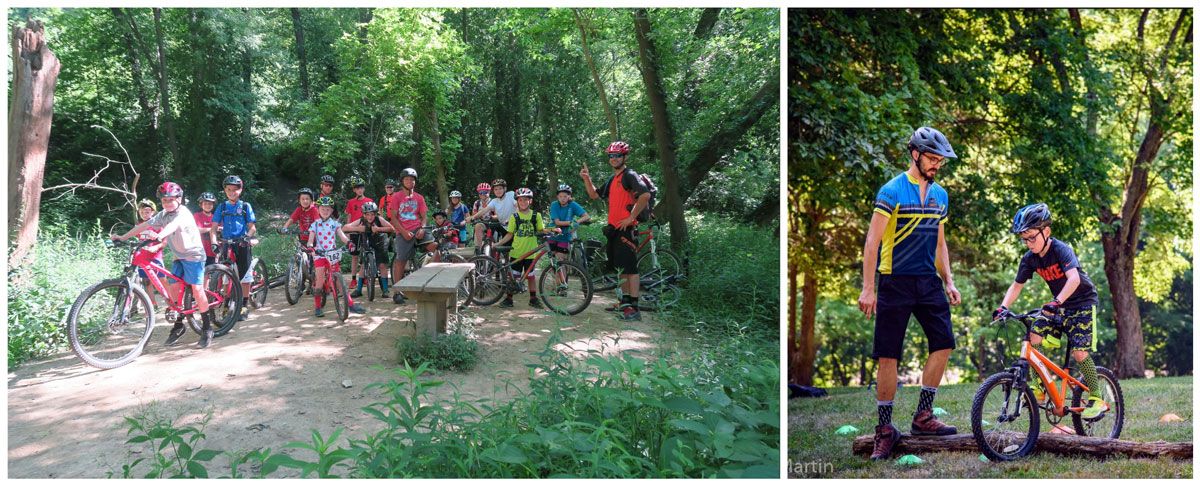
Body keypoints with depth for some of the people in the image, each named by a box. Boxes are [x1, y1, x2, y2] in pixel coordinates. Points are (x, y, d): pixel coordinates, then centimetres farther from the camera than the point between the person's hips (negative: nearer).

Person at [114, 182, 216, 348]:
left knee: (197, 289, -13)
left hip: (193, 255, -8)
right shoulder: (163, 215, 6)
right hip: (178, 256, 8)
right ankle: (178, 325, 14)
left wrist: (160, 235, -56)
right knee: (173, 288, 1)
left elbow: (174, 224, -38)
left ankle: (207, 328, -6)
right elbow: (145, 225, 7)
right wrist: (123, 237, 2)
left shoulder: (183, 213, -17)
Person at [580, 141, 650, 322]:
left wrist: (631, 217, -20)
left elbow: (645, 195, -24)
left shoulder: (630, 176, -10)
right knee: (621, 267, 14)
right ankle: (625, 302, 23)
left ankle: (634, 309, -11)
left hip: (626, 228, -9)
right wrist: (587, 179, 8)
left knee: (630, 268, -10)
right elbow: (594, 195, 24)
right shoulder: (613, 180, 19)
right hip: (614, 228, 9)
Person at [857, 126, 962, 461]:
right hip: (896, 282, -6)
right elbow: (872, 241, -12)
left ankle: (923, 416, 10)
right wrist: (867, 288, -16)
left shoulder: (940, 195, 12)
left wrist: (948, 281, 12)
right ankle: (885, 429, 8)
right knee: (888, 356, -2)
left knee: (944, 343, -3)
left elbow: (939, 242, 20)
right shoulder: (892, 191, -8)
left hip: (928, 282, 6)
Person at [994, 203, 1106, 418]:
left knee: (1079, 352, -14)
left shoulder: (1061, 249, -24)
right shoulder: (1029, 258, -6)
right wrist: (1003, 307, -17)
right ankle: (1038, 388, -2)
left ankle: (1097, 400, 3)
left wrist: (1057, 302, -51)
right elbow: (1016, 285, -1)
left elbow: (1074, 279, -38)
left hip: (1083, 302, -6)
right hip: (1058, 306, 6)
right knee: (1034, 338, -13)